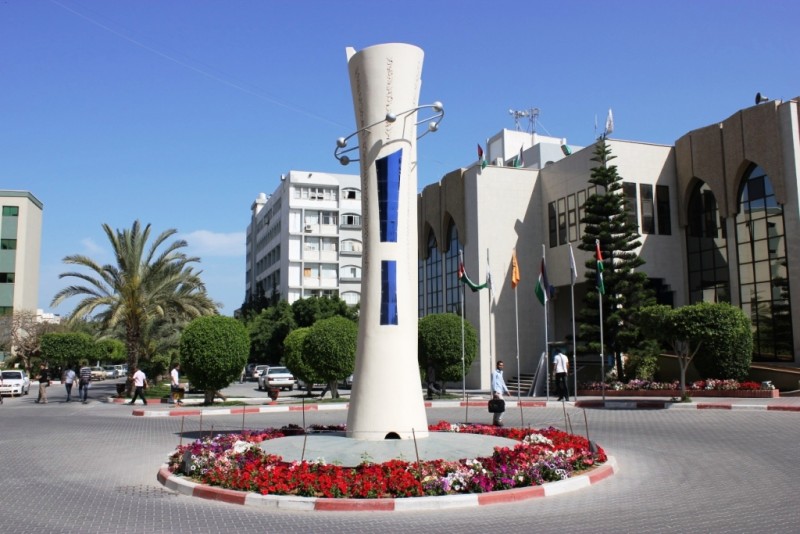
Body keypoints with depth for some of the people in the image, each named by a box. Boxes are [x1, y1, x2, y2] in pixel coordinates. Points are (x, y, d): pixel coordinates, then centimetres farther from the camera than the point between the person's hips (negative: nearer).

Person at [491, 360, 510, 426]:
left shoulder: (500, 373, 21)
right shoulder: (494, 372, -7)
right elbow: (493, 382, -13)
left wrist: (506, 390, 18)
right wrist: (495, 391, -20)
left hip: (500, 392, 9)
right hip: (497, 392, -9)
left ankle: (495, 421, 12)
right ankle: (498, 420, -13)